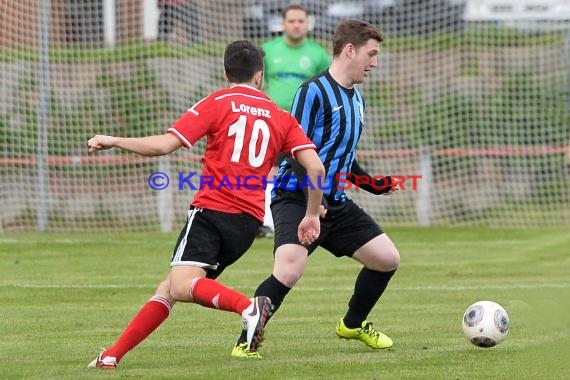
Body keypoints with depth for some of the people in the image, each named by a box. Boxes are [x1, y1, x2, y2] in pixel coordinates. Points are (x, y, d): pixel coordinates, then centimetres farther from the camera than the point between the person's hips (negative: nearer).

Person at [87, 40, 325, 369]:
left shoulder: (217, 103, 2)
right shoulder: (280, 117, 14)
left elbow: (164, 145, -6)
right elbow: (316, 167, 2)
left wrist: (113, 141, 7)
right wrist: (312, 215, 15)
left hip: (212, 209, -6)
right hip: (250, 220, 6)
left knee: (181, 286, -23)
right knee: (170, 287, 12)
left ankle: (247, 307, -45)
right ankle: (113, 355, 8)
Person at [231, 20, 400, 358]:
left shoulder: (356, 98, 16)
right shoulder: (315, 91, -11)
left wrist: (374, 185, 20)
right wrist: (312, 200, -26)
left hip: (336, 204, 9)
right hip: (297, 200, -9)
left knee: (388, 258, 7)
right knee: (290, 270, -28)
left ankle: (353, 324, 30)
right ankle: (245, 343, -15)